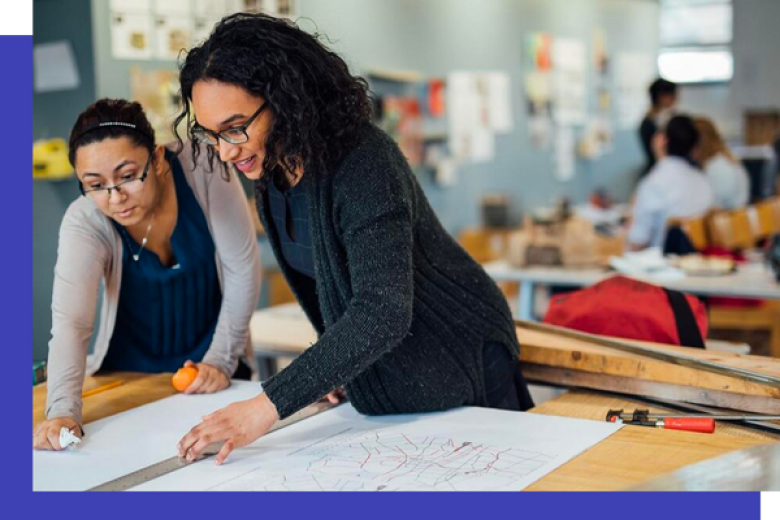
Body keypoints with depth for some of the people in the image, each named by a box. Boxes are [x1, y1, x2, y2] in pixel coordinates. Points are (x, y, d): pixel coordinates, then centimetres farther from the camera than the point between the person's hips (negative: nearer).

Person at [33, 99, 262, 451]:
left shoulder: (203, 174, -21)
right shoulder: (84, 223, -19)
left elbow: (242, 270, -13)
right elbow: (69, 323, -28)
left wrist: (221, 361, -14)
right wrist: (62, 411, -43)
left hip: (211, 372, -1)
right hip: (127, 373, 1)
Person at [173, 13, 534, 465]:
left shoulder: (363, 162, -32)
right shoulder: (270, 168, -7)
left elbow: (384, 311, -42)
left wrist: (270, 406, -46)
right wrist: (328, 368, 4)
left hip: (459, 366, -7)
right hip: (378, 376, 8)